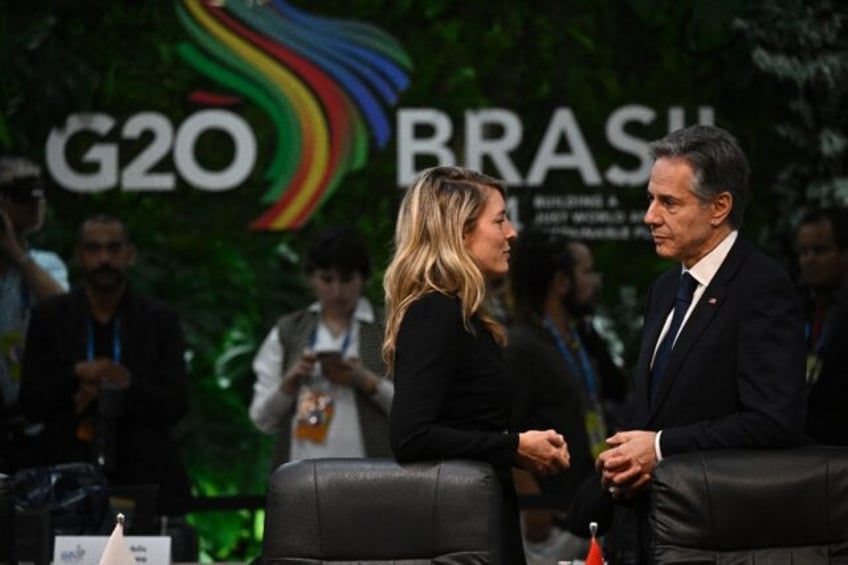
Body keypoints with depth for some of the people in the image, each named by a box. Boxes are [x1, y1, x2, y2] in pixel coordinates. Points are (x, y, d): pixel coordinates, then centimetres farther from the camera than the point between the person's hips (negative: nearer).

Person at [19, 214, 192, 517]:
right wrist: (77, 375, -14)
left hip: (144, 478, 0)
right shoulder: (49, 317, 6)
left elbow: (176, 406, 1)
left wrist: (126, 384, -16)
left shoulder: (160, 319, 5)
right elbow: (31, 404, 2)